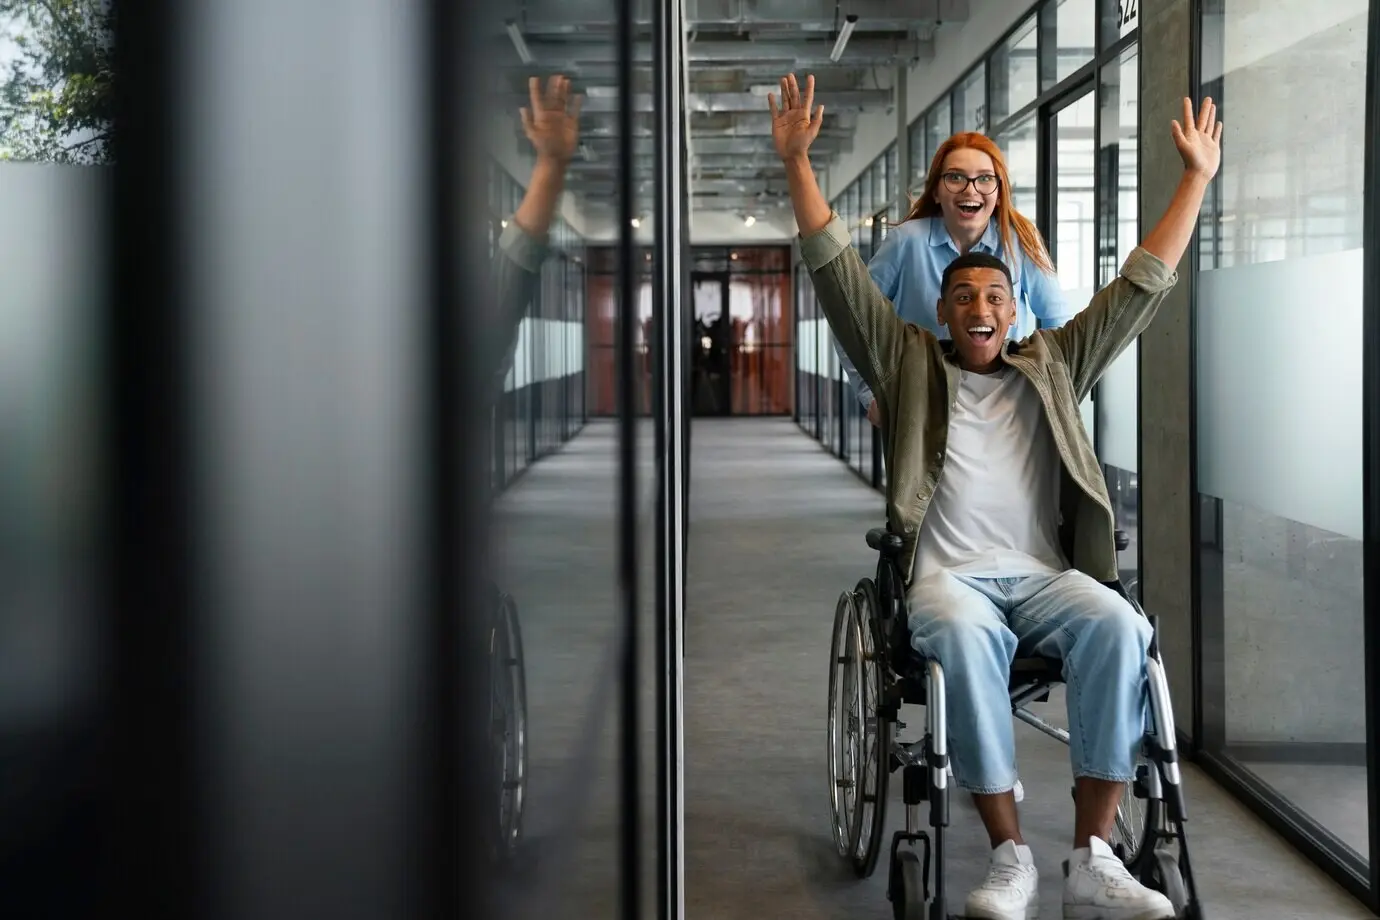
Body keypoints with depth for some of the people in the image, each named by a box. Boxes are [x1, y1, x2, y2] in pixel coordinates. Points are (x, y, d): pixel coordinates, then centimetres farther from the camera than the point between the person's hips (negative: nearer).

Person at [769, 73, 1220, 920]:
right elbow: (839, 270, 12)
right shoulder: (908, 360, 17)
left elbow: (1141, 288, 22)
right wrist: (798, 163, 6)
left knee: (1117, 627, -31)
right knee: (965, 636, -38)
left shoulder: (1053, 367, 21)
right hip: (949, 573, -2)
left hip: (1046, 572, 2)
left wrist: (1197, 179, 20)